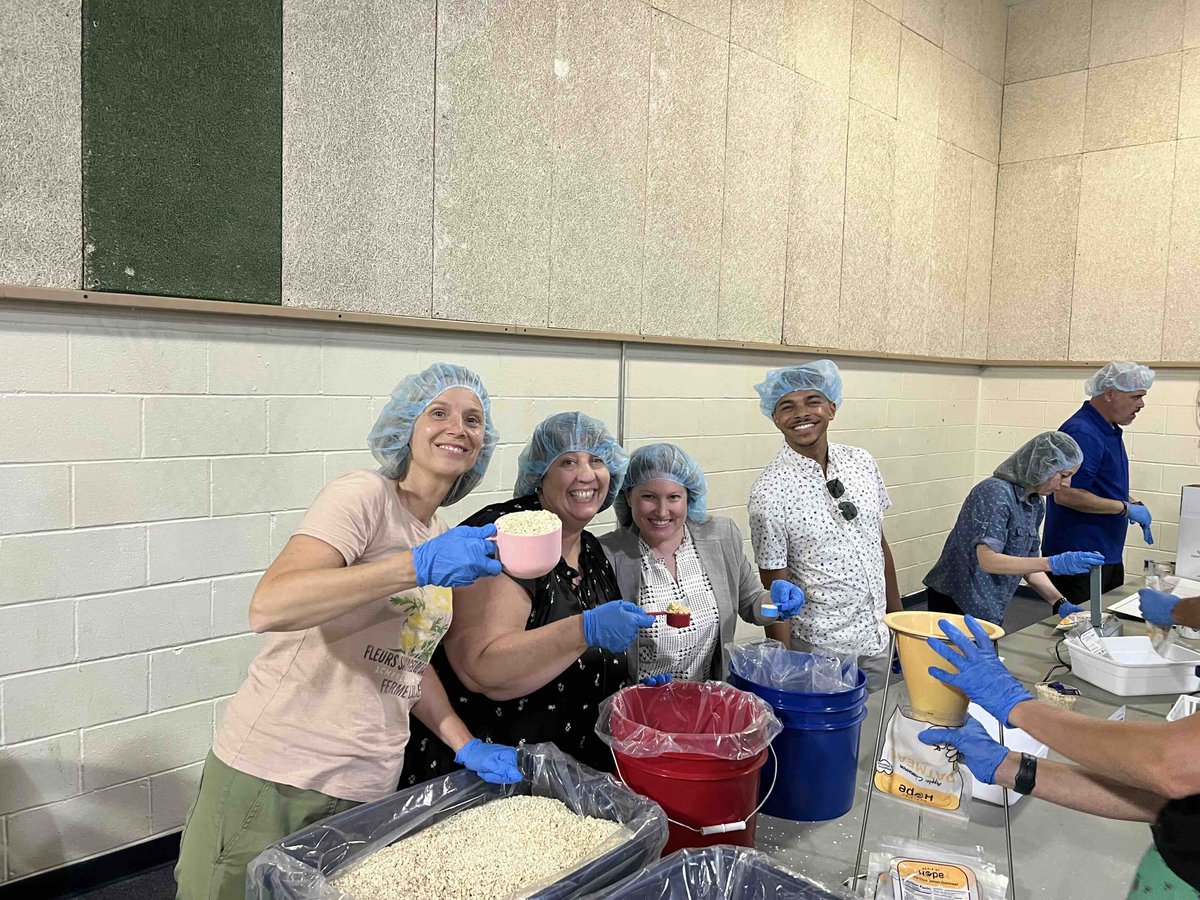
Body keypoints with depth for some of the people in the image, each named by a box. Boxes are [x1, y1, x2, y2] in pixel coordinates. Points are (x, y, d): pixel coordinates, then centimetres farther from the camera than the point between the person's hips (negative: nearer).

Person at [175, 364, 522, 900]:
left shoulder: (444, 538, 10)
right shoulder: (363, 496, -14)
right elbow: (268, 608, -28)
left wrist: (466, 746, 8)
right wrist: (419, 565, -33)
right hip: (275, 776, -6)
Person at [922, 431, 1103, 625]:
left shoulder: (1035, 504, 5)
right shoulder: (996, 493, -21)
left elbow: (1028, 564, 10)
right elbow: (988, 560, -30)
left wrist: (1060, 604, -3)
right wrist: (1052, 564, -35)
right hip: (957, 603, -8)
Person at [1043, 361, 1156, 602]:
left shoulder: (1109, 430, 13)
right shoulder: (1082, 433, -19)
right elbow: (1065, 494, -26)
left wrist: (1133, 504, 9)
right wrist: (1126, 508, -17)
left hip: (1108, 553, 10)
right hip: (1078, 557, -10)